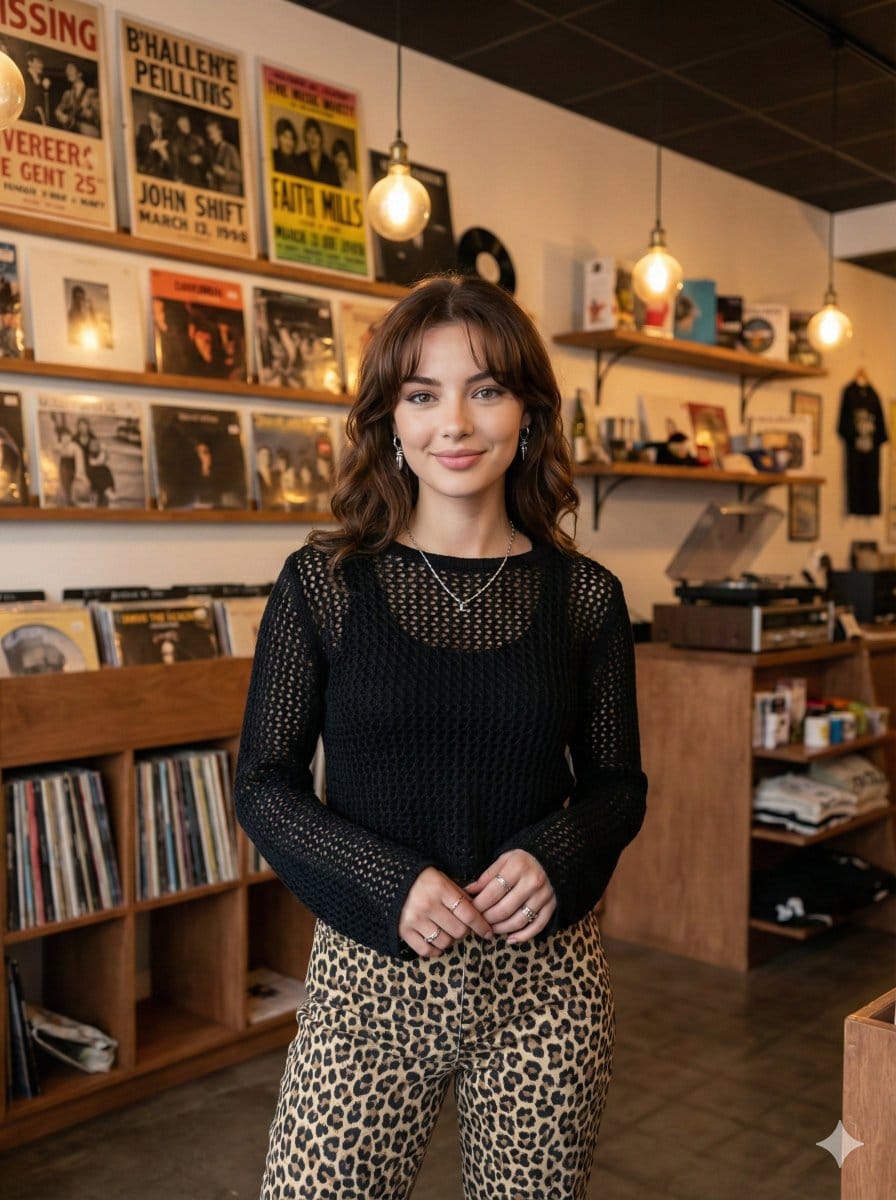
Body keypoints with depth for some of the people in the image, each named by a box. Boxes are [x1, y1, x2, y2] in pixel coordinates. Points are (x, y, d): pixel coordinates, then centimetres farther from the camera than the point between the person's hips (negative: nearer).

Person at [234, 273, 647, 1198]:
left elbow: (617, 783, 7)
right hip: (372, 973, -1)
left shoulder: (584, 596, 0)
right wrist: (390, 883, -16)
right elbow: (263, 783, -2)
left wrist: (553, 858, -13)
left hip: (545, 978, 2)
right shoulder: (322, 584, -5)